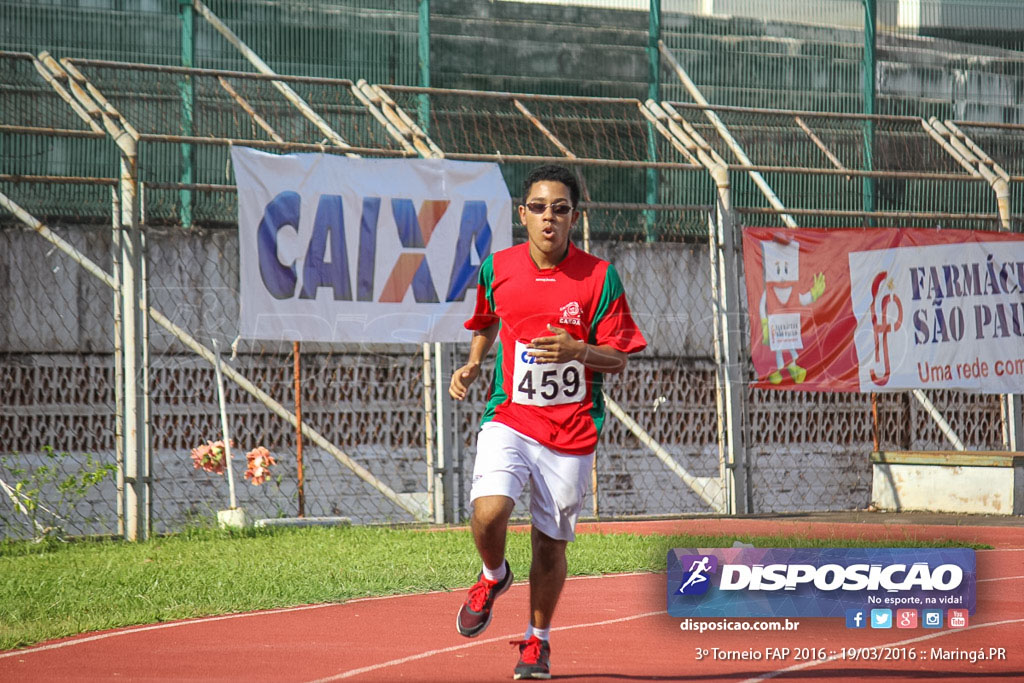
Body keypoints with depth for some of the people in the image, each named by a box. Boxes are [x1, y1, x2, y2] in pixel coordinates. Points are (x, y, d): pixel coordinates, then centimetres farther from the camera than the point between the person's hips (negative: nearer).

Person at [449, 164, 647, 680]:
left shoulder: (599, 276, -6)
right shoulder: (497, 268, 1)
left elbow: (618, 359, -2)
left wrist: (578, 351, -21)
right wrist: (472, 366, 5)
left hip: (571, 433, -1)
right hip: (509, 419, 1)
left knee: (550, 545, 6)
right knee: (489, 510, -24)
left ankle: (537, 642, 30)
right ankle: (493, 577, 11)